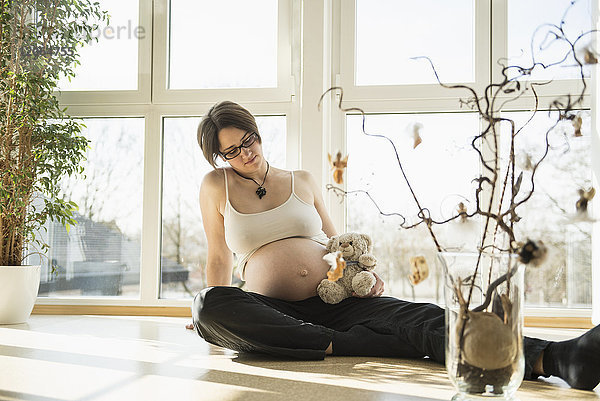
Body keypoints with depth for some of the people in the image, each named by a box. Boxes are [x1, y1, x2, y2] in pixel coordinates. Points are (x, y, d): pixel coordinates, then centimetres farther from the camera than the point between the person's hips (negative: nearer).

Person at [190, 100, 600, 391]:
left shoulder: (303, 181, 16)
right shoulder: (217, 186, 10)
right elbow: (220, 257, 15)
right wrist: (221, 321, 7)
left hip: (335, 300, 2)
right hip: (271, 310, -1)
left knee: (425, 319, -26)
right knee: (208, 305, -36)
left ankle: (555, 358, -46)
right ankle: (338, 345, -35)